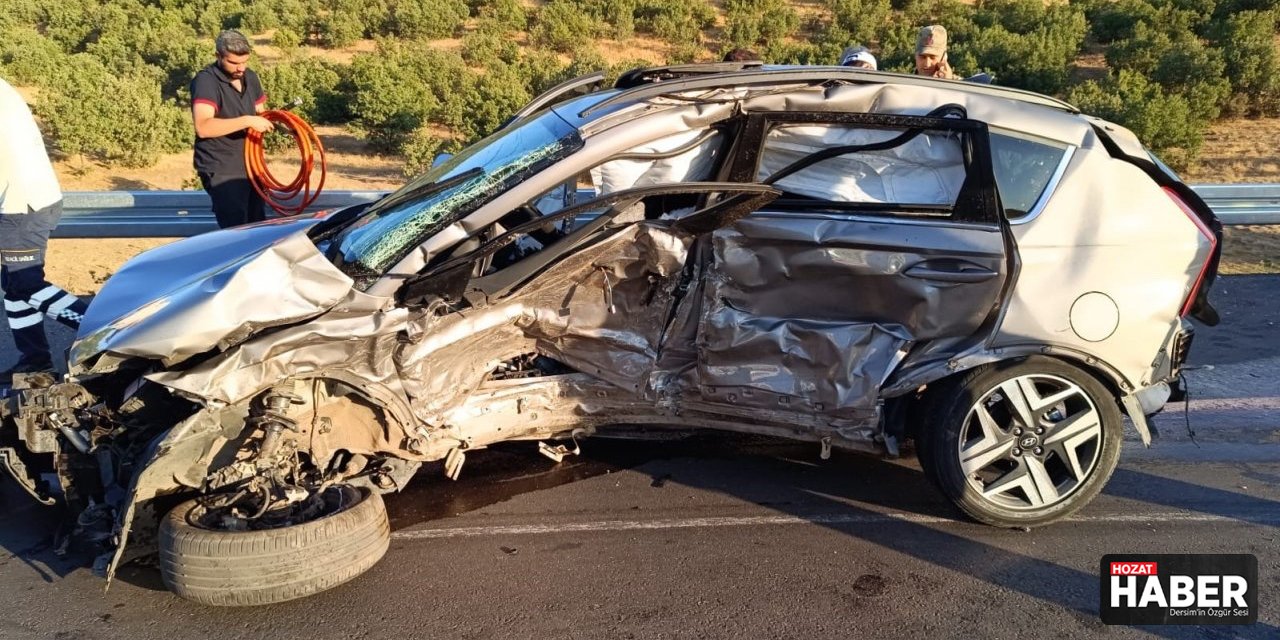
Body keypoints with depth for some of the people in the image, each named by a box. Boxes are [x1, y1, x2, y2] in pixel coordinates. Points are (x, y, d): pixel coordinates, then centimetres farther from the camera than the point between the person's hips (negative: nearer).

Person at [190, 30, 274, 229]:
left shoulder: (250, 77, 8)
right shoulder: (206, 81, -16)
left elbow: (260, 111, 20)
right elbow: (203, 127, -28)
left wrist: (264, 122, -4)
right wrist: (246, 121, -32)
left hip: (249, 165, 8)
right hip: (221, 170, -8)